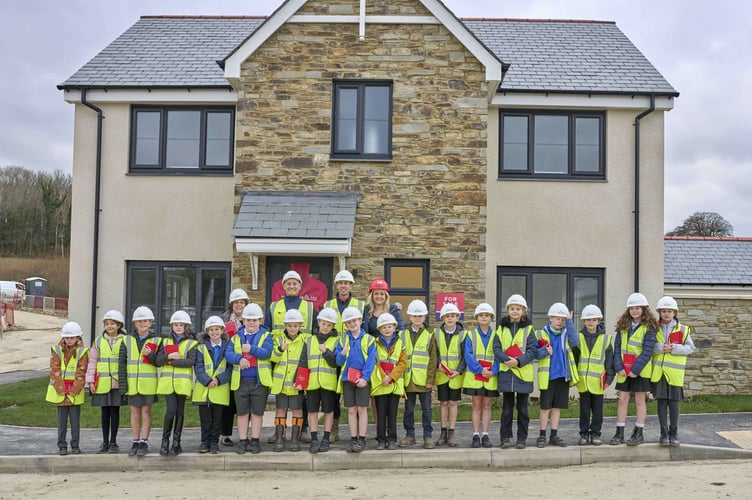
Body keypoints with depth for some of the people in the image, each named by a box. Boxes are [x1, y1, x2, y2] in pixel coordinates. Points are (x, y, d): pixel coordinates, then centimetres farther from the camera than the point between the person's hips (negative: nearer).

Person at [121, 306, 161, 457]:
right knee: (134, 412, 7)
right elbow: (122, 362, 6)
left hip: (149, 383, -2)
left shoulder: (157, 341, 2)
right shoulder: (127, 340, 7)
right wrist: (123, 383, -1)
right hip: (132, 383, 2)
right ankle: (135, 442, 15)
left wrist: (151, 354, -19)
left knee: (146, 411, 1)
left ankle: (144, 443, 8)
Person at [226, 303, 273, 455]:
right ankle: (242, 441, 18)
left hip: (259, 381, -2)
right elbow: (228, 354, -2)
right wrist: (239, 358, -21)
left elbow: (266, 352, -15)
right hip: (241, 381, 2)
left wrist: (251, 349, -29)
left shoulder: (266, 335, 2)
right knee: (242, 412, 9)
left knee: (257, 412, 6)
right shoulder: (237, 337, 9)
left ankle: (255, 441, 16)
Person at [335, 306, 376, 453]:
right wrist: (342, 354, -16)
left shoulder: (368, 339, 0)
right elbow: (338, 361, 5)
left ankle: (361, 440, 7)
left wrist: (365, 377, -15)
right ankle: (353, 439, 13)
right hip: (347, 379, 3)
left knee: (362, 409, 0)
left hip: (362, 379, -3)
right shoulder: (342, 340, 7)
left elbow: (371, 361, -6)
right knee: (351, 410, 6)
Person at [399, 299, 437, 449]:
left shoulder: (429, 335, 2)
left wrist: (431, 379, -8)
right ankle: (410, 434, 20)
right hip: (408, 379, 2)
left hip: (424, 380, -2)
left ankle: (428, 435, 13)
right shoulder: (403, 335, 6)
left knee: (426, 408, 5)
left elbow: (433, 359, -2)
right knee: (409, 409, 9)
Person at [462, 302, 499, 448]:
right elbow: (468, 355, -6)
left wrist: (493, 371, -15)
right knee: (476, 406, 3)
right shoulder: (470, 335, 2)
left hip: (491, 377, 1)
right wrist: (480, 369, -16)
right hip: (474, 376, -1)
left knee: (487, 406, 7)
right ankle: (476, 436, 6)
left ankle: (485, 435, 11)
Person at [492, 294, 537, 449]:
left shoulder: (529, 329, 3)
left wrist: (518, 361, -20)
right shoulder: (502, 328, 8)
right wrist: (507, 359, -17)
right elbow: (496, 348, 0)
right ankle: (505, 437, 13)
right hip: (506, 372, 1)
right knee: (507, 408, 6)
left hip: (523, 373, -1)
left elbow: (531, 351, -4)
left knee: (522, 409, 6)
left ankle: (522, 438, 14)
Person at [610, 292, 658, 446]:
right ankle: (619, 433, 10)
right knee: (622, 400, 5)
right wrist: (619, 367, -8)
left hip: (640, 370, -4)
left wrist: (635, 369, -17)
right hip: (624, 370, 4)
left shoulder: (649, 328, -7)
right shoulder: (623, 326, 8)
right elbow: (617, 347, 4)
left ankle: (639, 433, 15)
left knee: (640, 401, 6)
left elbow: (647, 351, -13)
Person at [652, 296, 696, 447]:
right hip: (659, 370, 1)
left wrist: (673, 348, -16)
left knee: (674, 401, 4)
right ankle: (664, 433, 12)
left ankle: (674, 433, 16)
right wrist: (661, 347, -19)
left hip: (674, 371, -1)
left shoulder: (683, 330, 3)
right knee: (661, 401, 4)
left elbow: (690, 348, -4)